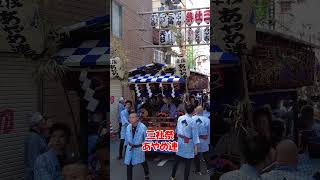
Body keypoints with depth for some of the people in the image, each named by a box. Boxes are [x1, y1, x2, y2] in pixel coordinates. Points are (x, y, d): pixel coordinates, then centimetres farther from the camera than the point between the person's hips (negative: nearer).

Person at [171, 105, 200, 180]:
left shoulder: (180, 118, -4)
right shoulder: (192, 121, -19)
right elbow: (195, 135, -15)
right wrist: (196, 147, -10)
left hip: (180, 141, 6)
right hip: (188, 143, -6)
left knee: (177, 160, 20)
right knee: (187, 163, 7)